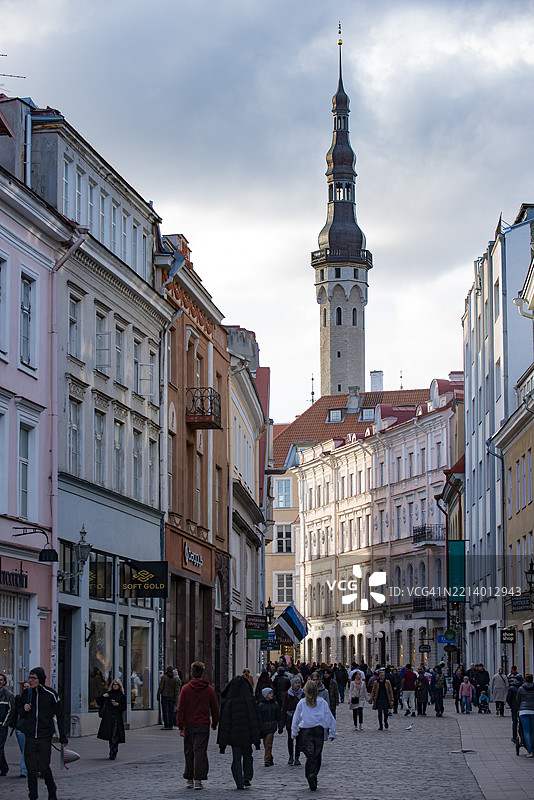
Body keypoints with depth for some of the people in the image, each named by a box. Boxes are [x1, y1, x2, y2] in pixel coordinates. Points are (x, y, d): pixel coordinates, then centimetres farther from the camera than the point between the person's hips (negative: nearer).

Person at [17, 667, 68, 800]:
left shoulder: (51, 694, -4)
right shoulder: (26, 693, 5)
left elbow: (59, 715, 1)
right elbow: (18, 710, 18)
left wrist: (63, 737, 0)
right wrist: (24, 709, -7)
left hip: (45, 737, -3)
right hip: (29, 737, 3)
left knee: (44, 768, -4)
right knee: (31, 769, 1)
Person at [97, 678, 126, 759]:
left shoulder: (122, 695, 5)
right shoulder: (108, 693, 12)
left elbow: (124, 707, 3)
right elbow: (99, 702, 12)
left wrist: (117, 705, -14)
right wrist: (103, 697, -5)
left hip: (117, 718, -3)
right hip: (108, 717, 3)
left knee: (115, 736, -11)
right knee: (109, 736, 7)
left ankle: (113, 753, -15)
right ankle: (113, 752, 19)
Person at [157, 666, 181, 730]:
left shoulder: (164, 677, -6)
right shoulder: (175, 679, 5)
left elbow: (160, 687, -7)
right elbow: (176, 690, 4)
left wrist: (158, 695, 1)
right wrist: (175, 699, 7)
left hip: (164, 696, -3)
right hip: (171, 697, 3)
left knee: (165, 711, -2)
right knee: (171, 711, 7)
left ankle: (166, 725, -6)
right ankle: (171, 726, 6)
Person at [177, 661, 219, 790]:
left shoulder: (185, 689, -1)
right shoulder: (209, 689, 0)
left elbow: (181, 709, -3)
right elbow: (215, 708, 5)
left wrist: (180, 726, 0)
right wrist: (214, 724, 17)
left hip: (189, 726, 1)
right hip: (203, 726, -1)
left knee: (189, 753, 12)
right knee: (200, 752, -1)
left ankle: (189, 779, 16)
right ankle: (198, 780, -6)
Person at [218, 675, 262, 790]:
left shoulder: (229, 703, -9)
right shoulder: (250, 701, -6)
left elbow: (224, 723, -7)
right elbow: (257, 719, -4)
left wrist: (222, 743, -2)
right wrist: (257, 738, 2)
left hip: (234, 736, -1)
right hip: (248, 735, 1)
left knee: (236, 759, 8)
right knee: (247, 756, 21)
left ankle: (239, 782, -2)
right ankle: (247, 777, 8)